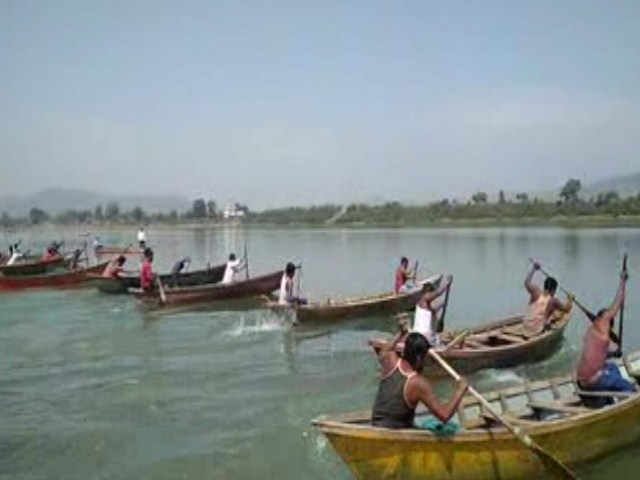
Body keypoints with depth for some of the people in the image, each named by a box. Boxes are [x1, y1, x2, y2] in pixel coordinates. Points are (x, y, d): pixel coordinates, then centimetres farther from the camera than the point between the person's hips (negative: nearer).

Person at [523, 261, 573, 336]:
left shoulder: (536, 293, -5)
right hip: (538, 331, -5)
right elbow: (566, 309, 4)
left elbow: (527, 282, 13)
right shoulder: (553, 301, -12)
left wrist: (533, 269, 20)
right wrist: (570, 300, 22)